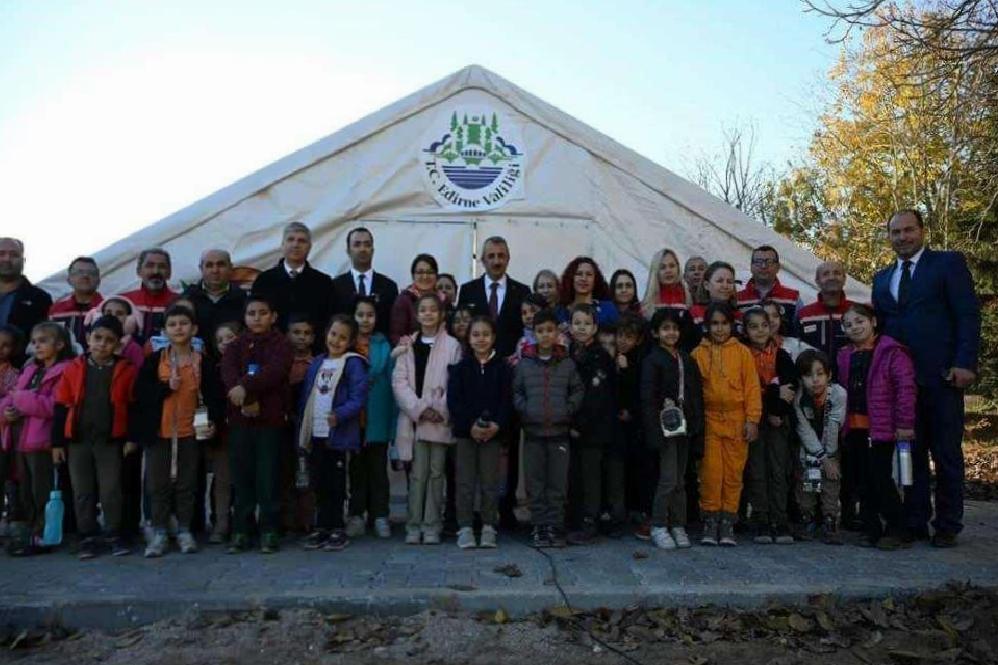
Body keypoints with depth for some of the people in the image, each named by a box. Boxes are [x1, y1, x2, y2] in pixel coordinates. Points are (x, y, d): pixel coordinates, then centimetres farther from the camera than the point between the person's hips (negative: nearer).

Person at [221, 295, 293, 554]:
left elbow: (274, 371, -16)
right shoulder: (235, 346, 14)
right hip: (239, 419, 3)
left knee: (268, 477, -2)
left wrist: (245, 387, -25)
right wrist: (246, 399, -19)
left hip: (270, 418, -3)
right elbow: (228, 372, -4)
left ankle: (269, 531, 7)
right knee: (241, 477, 7)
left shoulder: (280, 344, 3)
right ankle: (240, 531, 15)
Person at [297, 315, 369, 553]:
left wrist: (339, 415, -29)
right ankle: (322, 528, 24)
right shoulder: (317, 363, 14)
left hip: (339, 434, -6)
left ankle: (337, 530, 13)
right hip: (316, 433, 6)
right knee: (320, 482, 13)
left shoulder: (353, 363, -6)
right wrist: (302, 430, 12)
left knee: (335, 483, 2)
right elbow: (306, 397, 16)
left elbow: (358, 398, -15)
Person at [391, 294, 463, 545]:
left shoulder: (452, 345, 2)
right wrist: (419, 409, -10)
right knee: (417, 474, 2)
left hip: (441, 420, -1)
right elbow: (399, 381, 1)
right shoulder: (407, 346, 9)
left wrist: (440, 410, -11)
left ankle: (431, 526, 12)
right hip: (413, 419, 1)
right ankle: (414, 525, 11)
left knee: (436, 473, 4)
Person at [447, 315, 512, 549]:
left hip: (493, 432, 0)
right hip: (465, 432, 0)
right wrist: (470, 425, -15)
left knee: (490, 483, 5)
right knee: (465, 482, 4)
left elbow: (507, 400, -2)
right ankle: (465, 528, 13)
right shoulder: (460, 368, 3)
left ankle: (489, 529, 16)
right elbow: (453, 400, -4)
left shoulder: (502, 368, 3)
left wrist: (496, 424, -16)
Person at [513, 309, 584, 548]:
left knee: (557, 483, 4)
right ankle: (540, 527, 15)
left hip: (559, 431, 0)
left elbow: (578, 390, 7)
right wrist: (524, 409, -7)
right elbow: (516, 391, 8)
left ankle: (555, 527, 14)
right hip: (533, 432, 0)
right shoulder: (524, 363, 4)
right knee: (535, 484, 5)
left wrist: (569, 409, -6)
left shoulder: (567, 363, 4)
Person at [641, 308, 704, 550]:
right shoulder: (652, 360, -5)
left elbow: (697, 395, 13)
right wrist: (655, 430, -19)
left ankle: (678, 526, 20)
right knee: (668, 479, -5)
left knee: (680, 479, 11)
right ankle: (658, 527, 7)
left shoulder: (687, 360, 13)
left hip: (685, 426, 6)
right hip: (665, 427, -6)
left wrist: (697, 427, 6)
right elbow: (647, 399, -11)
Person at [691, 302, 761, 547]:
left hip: (736, 421, 0)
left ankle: (728, 522, 14)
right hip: (709, 421, 0)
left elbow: (752, 387, 2)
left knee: (733, 472, 4)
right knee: (711, 472, -2)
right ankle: (710, 522, 9)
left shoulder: (742, 352, 4)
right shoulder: (698, 353, 5)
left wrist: (752, 419, -3)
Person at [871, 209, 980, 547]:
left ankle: (947, 526, 12)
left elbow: (968, 314, -5)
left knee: (947, 454, 3)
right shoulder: (882, 278, 17)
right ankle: (915, 522, 16)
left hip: (941, 376, -4)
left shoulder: (949, 263, 3)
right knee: (910, 453, 8)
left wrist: (965, 363, -14)